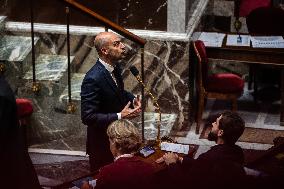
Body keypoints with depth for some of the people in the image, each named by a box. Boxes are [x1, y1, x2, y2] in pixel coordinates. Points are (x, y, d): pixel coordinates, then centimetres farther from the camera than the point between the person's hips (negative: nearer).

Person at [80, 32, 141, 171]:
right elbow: (88, 117, -28)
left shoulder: (115, 67, -1)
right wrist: (120, 116, -29)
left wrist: (133, 100, -3)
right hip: (102, 144, -8)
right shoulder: (93, 79, -28)